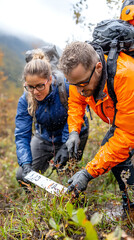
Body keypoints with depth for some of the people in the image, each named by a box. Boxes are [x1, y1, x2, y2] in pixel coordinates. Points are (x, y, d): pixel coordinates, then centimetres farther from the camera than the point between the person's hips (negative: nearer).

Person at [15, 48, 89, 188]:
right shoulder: (25, 100, -21)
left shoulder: (66, 88, -31)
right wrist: (26, 164, -33)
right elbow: (21, 135, -20)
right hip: (44, 137, 4)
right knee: (23, 176, 1)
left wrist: (66, 147, -29)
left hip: (71, 135, -3)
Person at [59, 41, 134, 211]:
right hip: (118, 119, 6)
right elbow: (76, 101, 1)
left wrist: (88, 173, -39)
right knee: (108, 150, -6)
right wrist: (74, 131, -17)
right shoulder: (80, 73, -21)